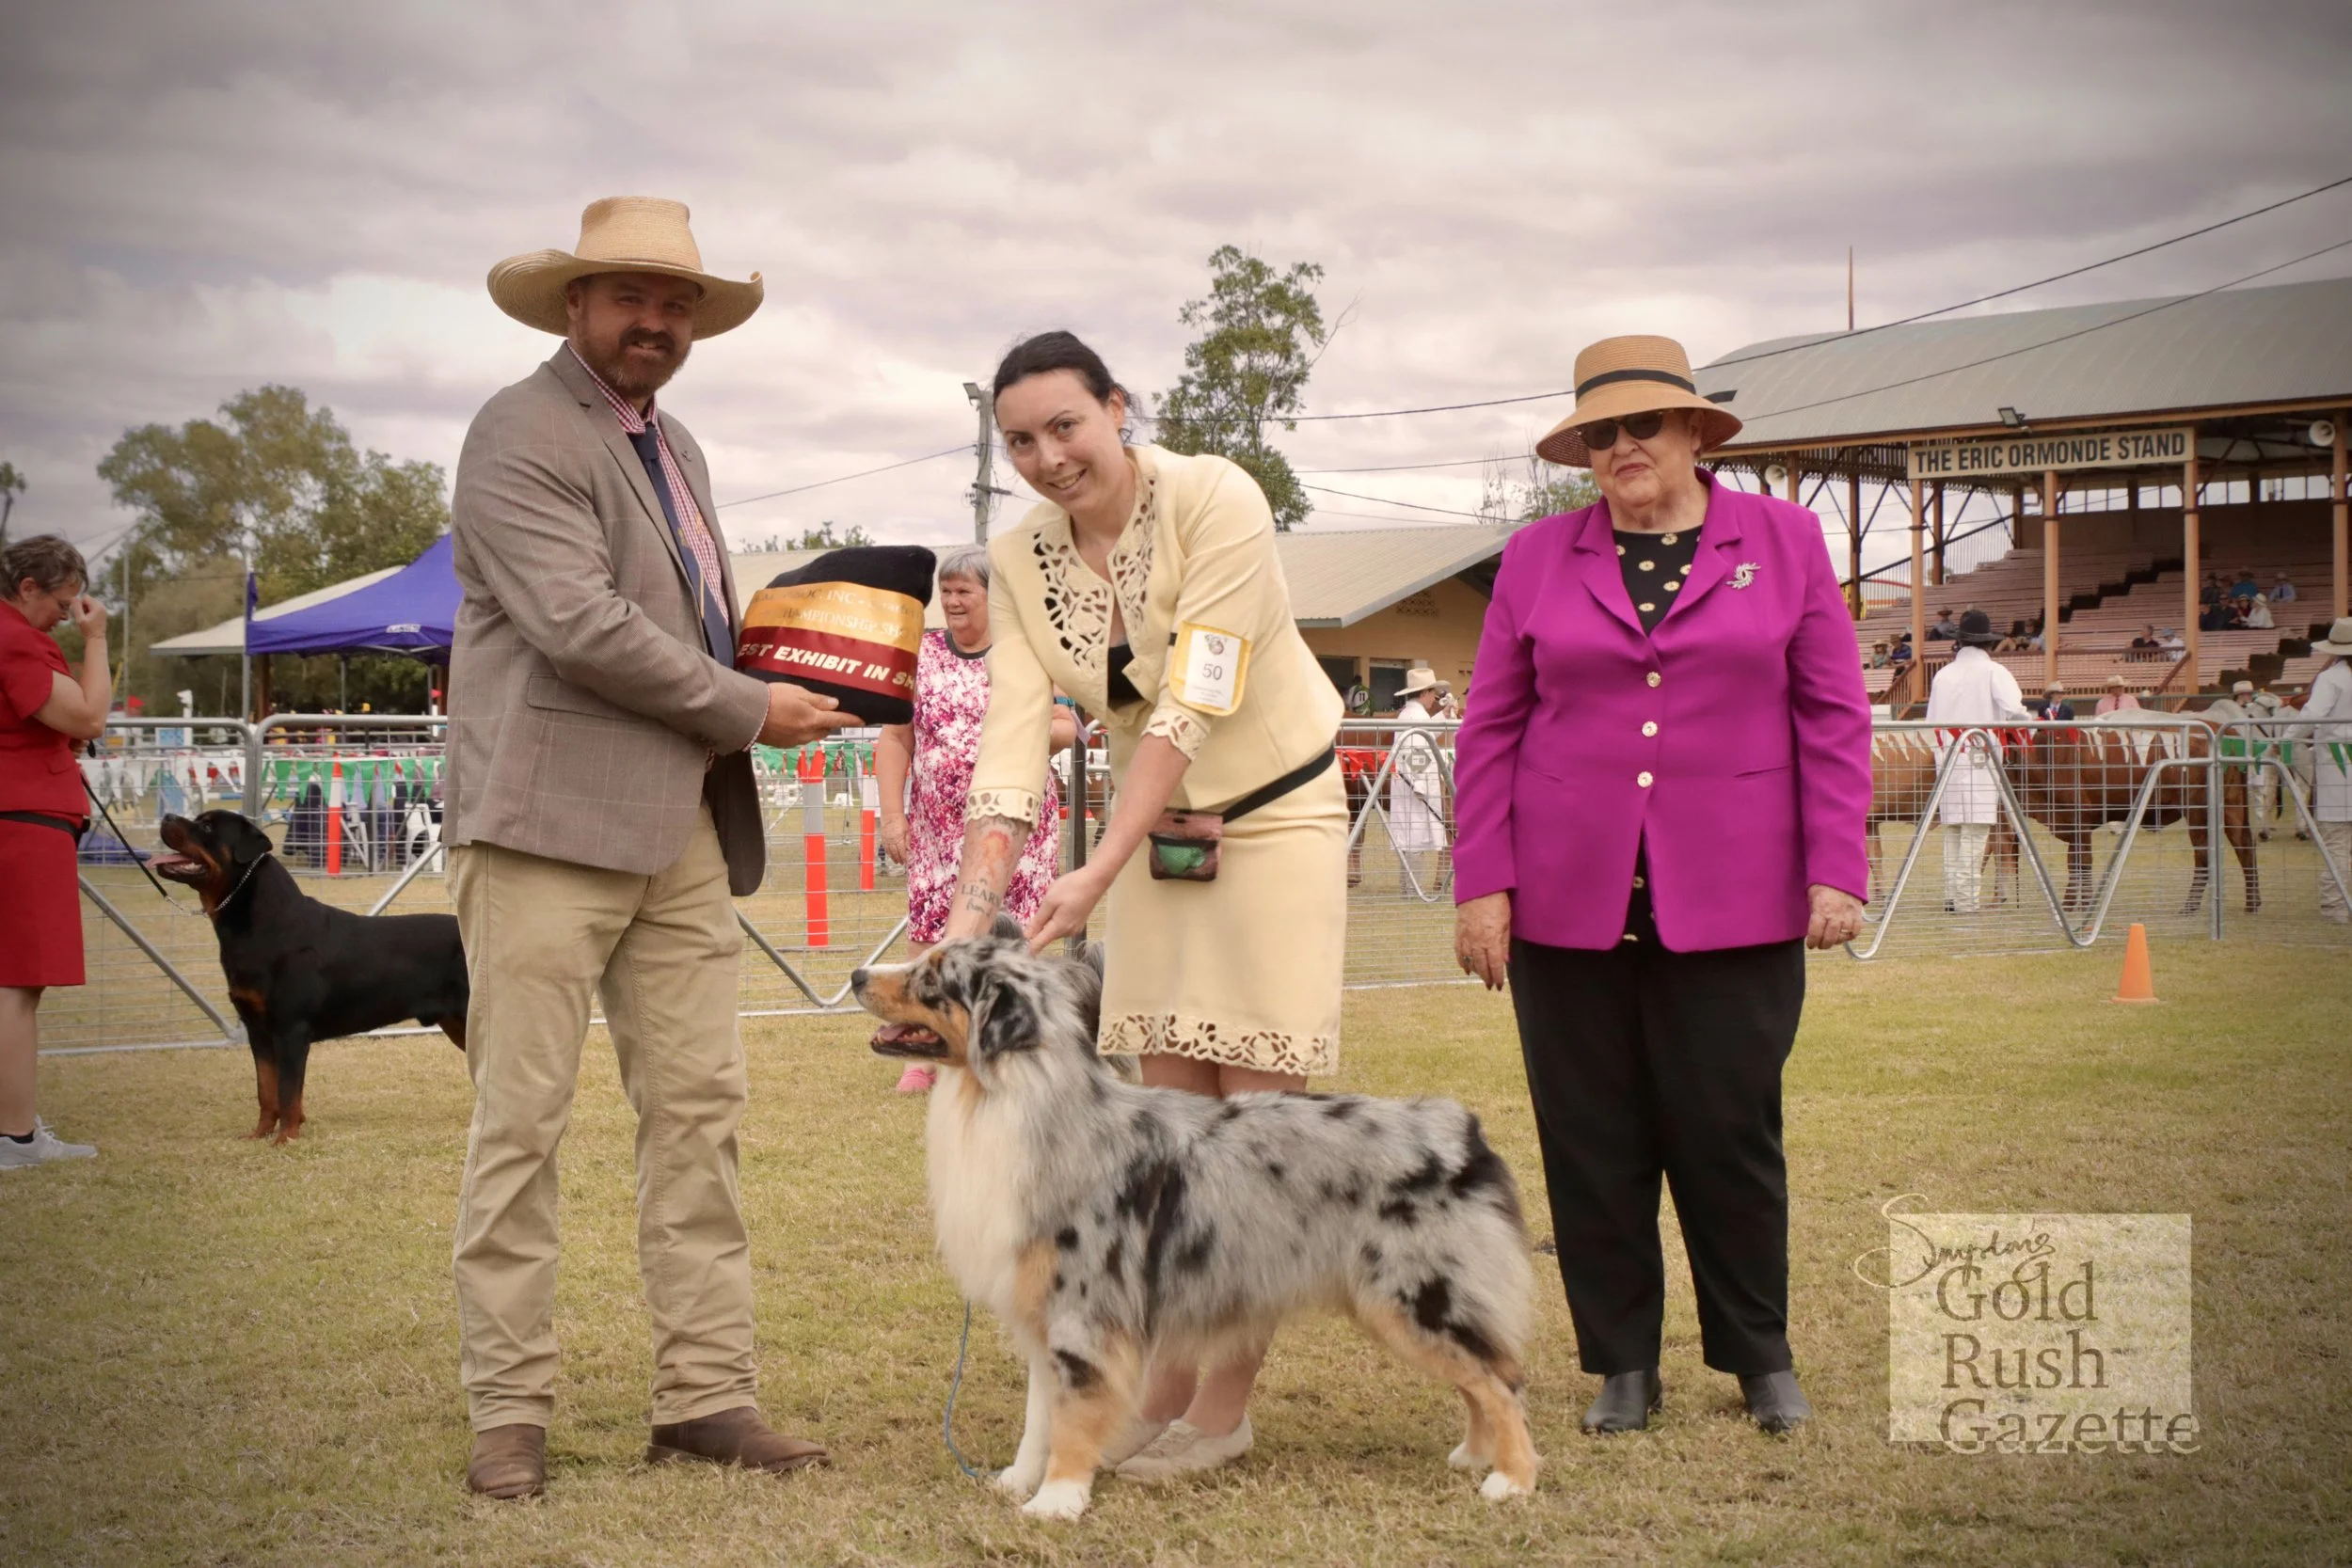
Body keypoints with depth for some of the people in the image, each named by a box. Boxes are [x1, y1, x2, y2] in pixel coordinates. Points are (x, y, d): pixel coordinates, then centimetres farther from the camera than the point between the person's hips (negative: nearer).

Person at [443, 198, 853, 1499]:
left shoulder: (675, 450, 21)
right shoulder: (522, 436, -6)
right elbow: (578, 625, -17)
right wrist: (749, 712, -10)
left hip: (680, 830, 8)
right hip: (548, 822, -8)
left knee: (695, 1110, 5)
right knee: (521, 1121, -4)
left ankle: (705, 1394, 9)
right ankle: (508, 1411, 2)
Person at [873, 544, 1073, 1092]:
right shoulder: (920, 655, 8)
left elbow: (1068, 728, 6)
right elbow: (895, 740, 7)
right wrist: (892, 815, -1)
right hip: (939, 826, 1)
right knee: (930, 934, -4)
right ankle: (925, 1053, 4)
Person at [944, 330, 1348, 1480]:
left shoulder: (1216, 502, -21)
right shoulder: (1020, 563, -4)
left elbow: (1194, 705, -27)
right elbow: (1011, 738, -11)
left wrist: (1097, 875, -31)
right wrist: (972, 906, -24)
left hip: (1273, 818, -5)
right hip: (1155, 832, 5)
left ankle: (1226, 1405, 5)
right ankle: (1169, 1379, 18)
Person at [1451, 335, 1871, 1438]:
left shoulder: (1783, 540, 6)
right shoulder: (1537, 558, 9)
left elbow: (1833, 716, 4)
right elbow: (1490, 730, 8)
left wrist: (1834, 871, -3)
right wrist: (1482, 882, 0)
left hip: (1733, 901, -1)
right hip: (1568, 900, 2)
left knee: (1730, 1131, 1)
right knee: (1592, 1140, 4)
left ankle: (1761, 1358, 19)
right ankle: (1623, 1365, 16)